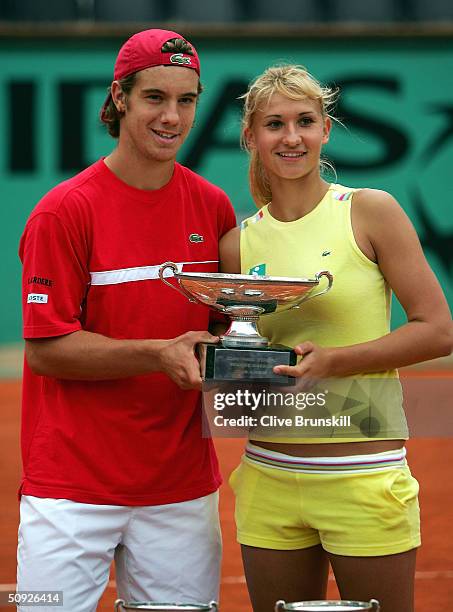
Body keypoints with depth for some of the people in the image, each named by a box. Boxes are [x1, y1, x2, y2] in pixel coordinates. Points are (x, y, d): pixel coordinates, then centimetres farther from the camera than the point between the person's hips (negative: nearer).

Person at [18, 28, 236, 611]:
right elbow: (46, 347, -10)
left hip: (183, 487, 4)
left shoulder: (214, 207, 7)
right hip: (71, 488, -4)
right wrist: (160, 354, -20)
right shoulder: (64, 211, -8)